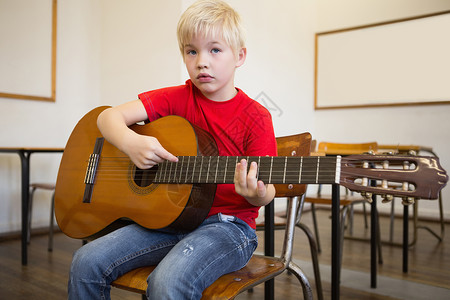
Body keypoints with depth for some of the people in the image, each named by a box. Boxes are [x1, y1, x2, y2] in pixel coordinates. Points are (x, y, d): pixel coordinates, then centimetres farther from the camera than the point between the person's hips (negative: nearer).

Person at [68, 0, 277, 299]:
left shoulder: (255, 118, -6)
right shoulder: (177, 98, 4)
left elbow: (267, 190, -7)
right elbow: (109, 116, 0)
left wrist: (257, 195, -32)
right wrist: (131, 142, -22)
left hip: (227, 223, -4)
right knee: (87, 263, -10)